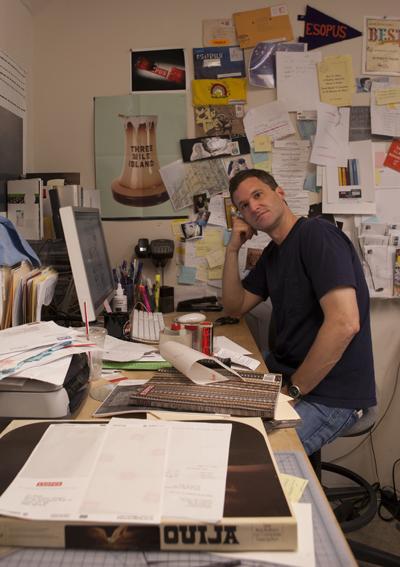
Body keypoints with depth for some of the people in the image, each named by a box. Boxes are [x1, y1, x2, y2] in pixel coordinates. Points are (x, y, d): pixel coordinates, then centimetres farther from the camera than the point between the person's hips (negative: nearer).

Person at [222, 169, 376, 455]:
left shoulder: (317, 233, -16)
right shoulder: (272, 253, 13)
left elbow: (345, 323, -26)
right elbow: (235, 307, 16)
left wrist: (294, 389, -18)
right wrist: (233, 248, 4)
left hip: (329, 396, -8)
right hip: (283, 374, 9)